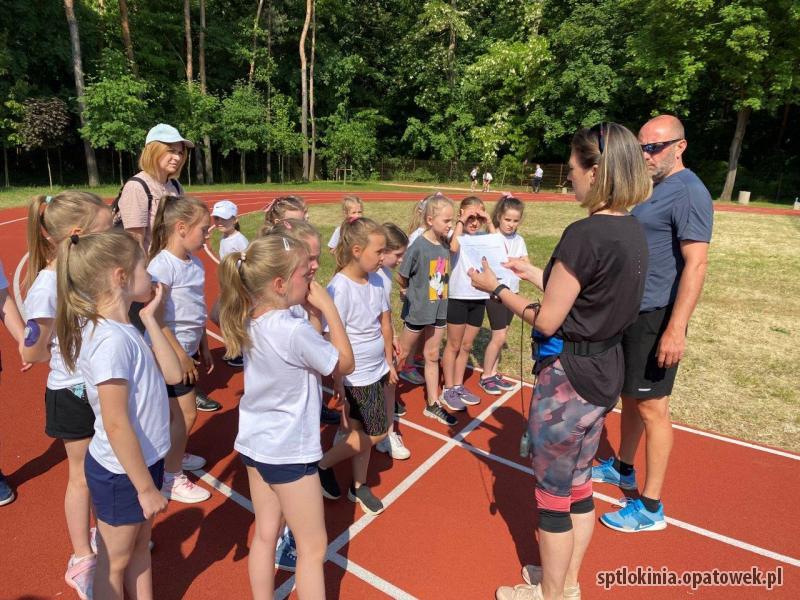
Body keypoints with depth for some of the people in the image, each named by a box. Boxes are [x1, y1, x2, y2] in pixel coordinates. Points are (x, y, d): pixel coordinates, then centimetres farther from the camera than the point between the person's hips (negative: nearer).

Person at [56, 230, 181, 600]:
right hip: (120, 472, -8)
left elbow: (172, 374, 0)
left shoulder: (120, 329, -1)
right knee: (115, 561, 16)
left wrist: (150, 318, -3)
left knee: (140, 545, 25)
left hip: (143, 458, 8)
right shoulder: (111, 341, -29)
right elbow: (116, 426, -27)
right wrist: (146, 486, -18)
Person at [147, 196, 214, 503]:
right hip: (170, 352, -8)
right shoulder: (162, 265, -21)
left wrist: (203, 347, 16)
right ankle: (171, 479, 17)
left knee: (178, 411, 22)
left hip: (188, 348, 8)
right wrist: (180, 355, -20)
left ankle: (175, 455, 43)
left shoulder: (195, 263, 4)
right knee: (185, 413, 0)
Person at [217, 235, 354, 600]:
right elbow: (345, 364, -14)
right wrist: (328, 308, -15)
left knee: (265, 534, 23)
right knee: (313, 547, 13)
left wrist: (313, 312, -6)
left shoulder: (250, 320, -3)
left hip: (254, 444, 8)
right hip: (289, 452, -8)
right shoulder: (294, 330, -28)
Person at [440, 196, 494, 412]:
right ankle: (447, 390, 19)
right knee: (454, 345, 7)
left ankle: (458, 386, 29)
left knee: (467, 346, 15)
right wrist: (461, 222, -21)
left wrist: (489, 222, -12)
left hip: (479, 298, 4)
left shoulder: (483, 237, 4)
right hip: (458, 297, -4)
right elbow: (454, 247, -30)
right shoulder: (456, 234, -7)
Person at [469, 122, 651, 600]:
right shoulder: (633, 231, 4)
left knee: (553, 494, 12)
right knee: (580, 485, 23)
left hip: (567, 379, -9)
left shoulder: (585, 235, -24)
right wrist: (534, 273, 16)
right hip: (605, 375, 9)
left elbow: (547, 321, -19)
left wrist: (496, 288, -6)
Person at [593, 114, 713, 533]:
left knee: (651, 405, -1)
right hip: (631, 311, 9)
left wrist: (676, 328, -26)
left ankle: (651, 507, 14)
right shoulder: (651, 188, 12)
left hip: (656, 317, -9)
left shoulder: (688, 192, -15)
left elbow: (696, 263, -21)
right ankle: (622, 468, 39)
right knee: (629, 396, 20)